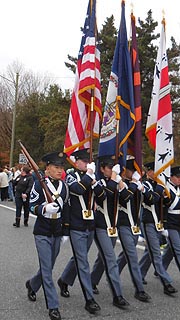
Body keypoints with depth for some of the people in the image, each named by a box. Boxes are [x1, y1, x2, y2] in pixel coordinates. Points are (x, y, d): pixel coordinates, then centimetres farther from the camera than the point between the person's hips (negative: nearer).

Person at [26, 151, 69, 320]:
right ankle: (53, 306, 5)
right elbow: (32, 206, -8)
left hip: (57, 233, 5)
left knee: (48, 267, 17)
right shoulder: (39, 184, -9)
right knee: (47, 269, -3)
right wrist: (44, 209, -28)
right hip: (42, 232, -5)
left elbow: (66, 209, 12)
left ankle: (32, 284, 45)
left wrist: (66, 230, 11)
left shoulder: (64, 186, 6)